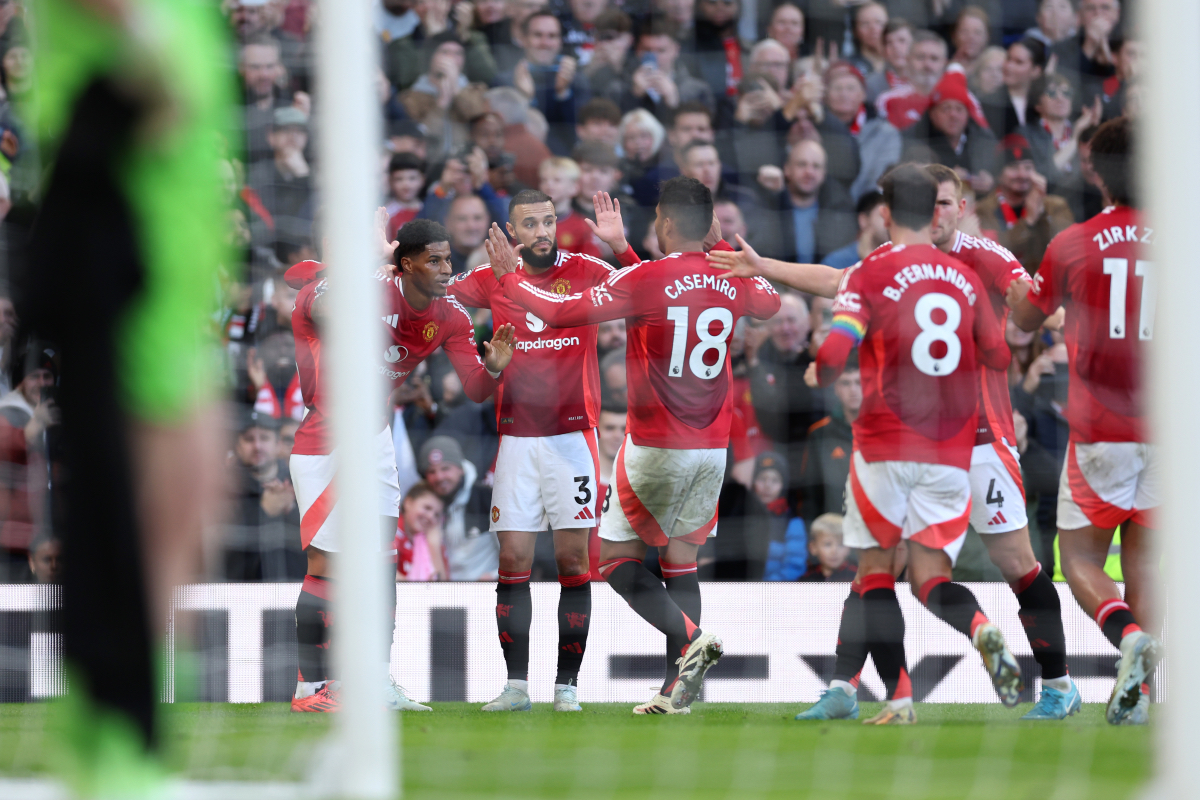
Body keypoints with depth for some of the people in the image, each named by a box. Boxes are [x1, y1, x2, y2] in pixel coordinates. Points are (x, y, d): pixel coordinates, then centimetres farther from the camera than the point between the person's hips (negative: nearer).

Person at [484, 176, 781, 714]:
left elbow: (562, 312, -12)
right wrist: (724, 250, 34)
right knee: (680, 558, 12)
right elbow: (771, 303, 27)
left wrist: (508, 276, 2)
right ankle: (677, 689, 5)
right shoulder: (732, 282, 2)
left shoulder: (645, 279, -15)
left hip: (656, 447, -6)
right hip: (713, 448, 6)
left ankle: (690, 639, -16)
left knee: (616, 558, 6)